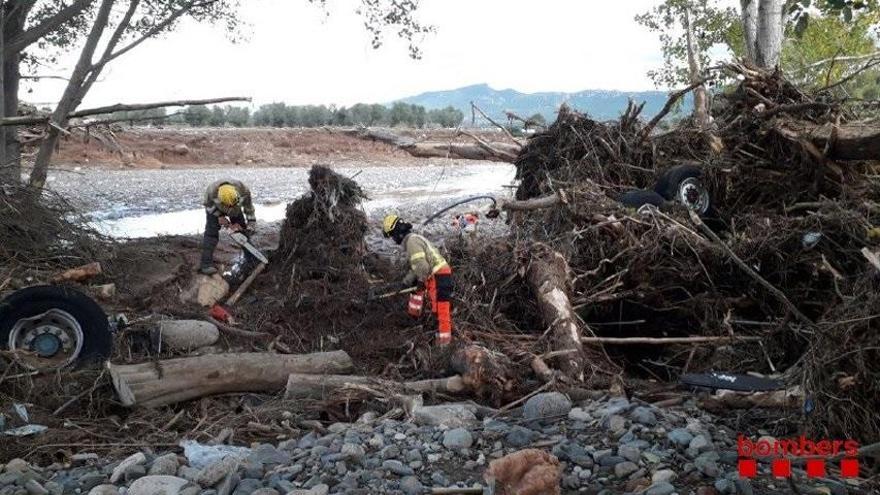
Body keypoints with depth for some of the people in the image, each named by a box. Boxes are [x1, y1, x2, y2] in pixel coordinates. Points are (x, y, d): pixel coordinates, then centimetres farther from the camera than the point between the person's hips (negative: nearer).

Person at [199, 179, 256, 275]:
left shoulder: (243, 190, -37)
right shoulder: (211, 191, -42)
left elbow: (249, 208, -19)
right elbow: (207, 204, -17)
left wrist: (250, 227, -18)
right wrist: (219, 216, -25)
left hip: (236, 210, 3)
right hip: (215, 209, -3)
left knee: (242, 230, 1)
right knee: (211, 233, -17)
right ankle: (206, 265, -21)